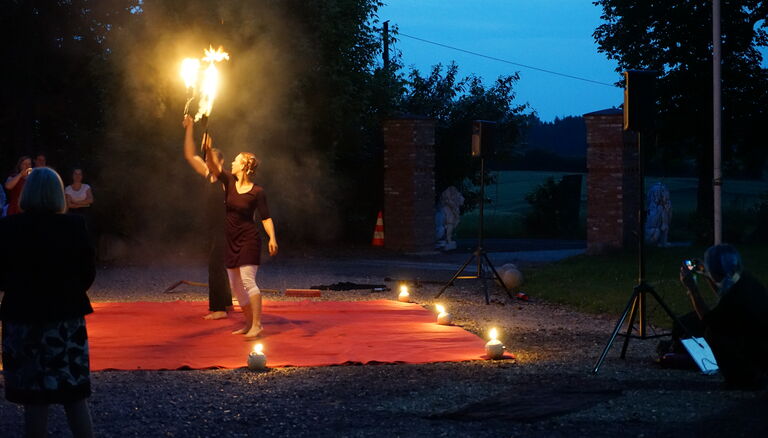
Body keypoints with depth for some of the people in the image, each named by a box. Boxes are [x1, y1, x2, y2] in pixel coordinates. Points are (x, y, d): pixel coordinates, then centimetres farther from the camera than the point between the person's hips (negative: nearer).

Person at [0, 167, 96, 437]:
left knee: (34, 399, 4)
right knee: (75, 395, 8)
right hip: (67, 318, 1)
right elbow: (88, 274, 0)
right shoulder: (74, 227, -6)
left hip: (23, 319, -1)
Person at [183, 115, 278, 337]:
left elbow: (266, 218, -10)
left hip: (248, 240, -7)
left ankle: (257, 325, -17)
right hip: (231, 241, 7)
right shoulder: (229, 182, 3)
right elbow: (213, 166, -5)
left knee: (248, 281, -16)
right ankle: (249, 322, 19)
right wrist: (208, 151, -22)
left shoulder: (257, 192, -10)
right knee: (235, 285, 9)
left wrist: (272, 239, -21)